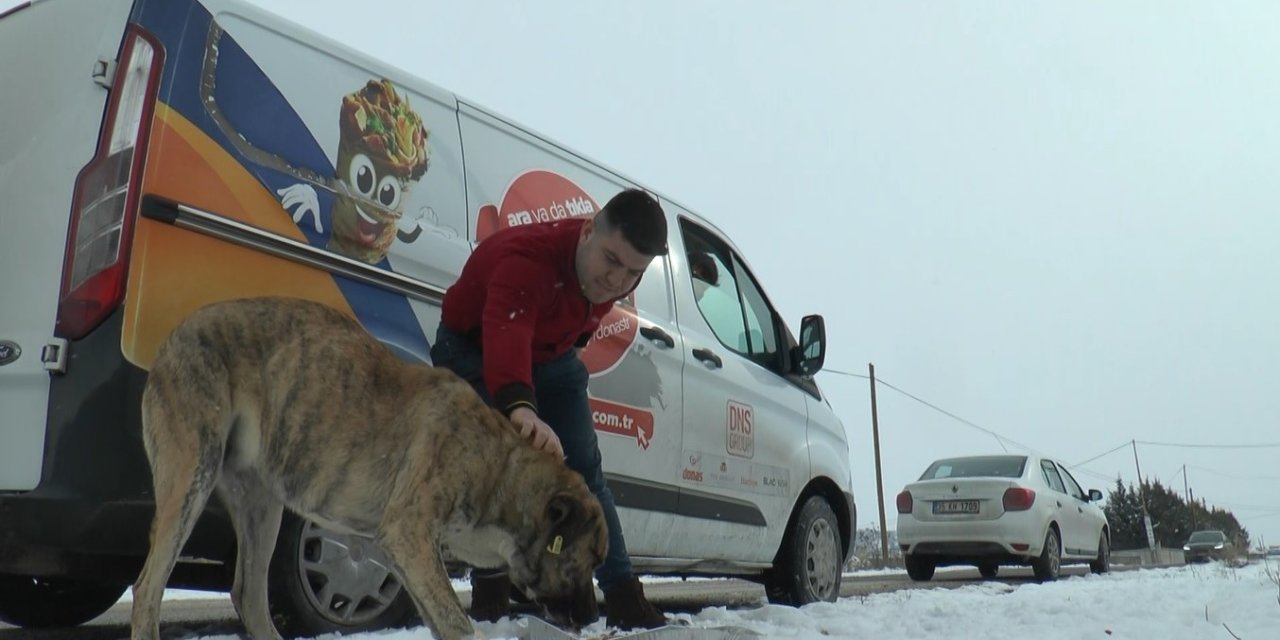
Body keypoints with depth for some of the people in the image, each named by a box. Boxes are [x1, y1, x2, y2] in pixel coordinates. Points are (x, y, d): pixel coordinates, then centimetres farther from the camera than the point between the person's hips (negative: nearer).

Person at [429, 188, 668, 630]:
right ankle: (490, 592, -8)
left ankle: (624, 599, 2)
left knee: (584, 467, -2)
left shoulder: (618, 272, -18)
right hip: (476, 348, -5)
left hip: (550, 356, 5)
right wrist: (520, 405, -77)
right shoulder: (526, 258, -42)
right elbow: (505, 336, -61)